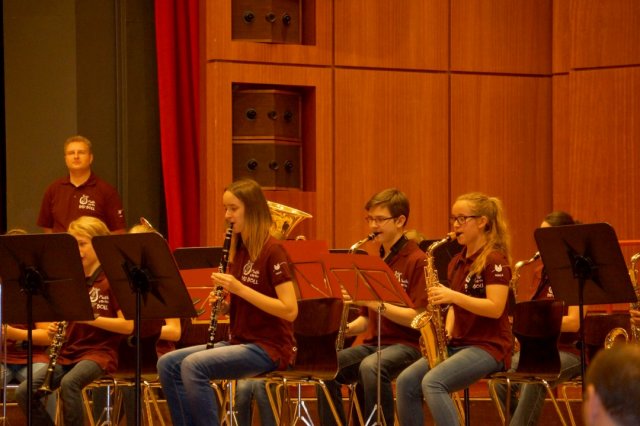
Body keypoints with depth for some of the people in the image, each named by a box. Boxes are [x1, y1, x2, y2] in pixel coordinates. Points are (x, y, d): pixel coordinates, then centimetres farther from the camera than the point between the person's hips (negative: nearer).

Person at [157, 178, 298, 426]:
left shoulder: (272, 251, -11)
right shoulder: (238, 250, 12)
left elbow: (290, 310, -19)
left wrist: (239, 288, -21)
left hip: (270, 347, -8)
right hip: (240, 341, 8)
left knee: (193, 366, -27)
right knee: (168, 364, -6)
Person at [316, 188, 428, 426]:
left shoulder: (417, 261, -6)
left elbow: (418, 318, -15)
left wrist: (375, 302, -23)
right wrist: (347, 328, -1)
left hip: (405, 344, -7)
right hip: (373, 343, 7)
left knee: (370, 367, -37)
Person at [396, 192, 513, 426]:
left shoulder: (495, 259, -9)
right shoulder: (457, 262, 15)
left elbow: (495, 308, -19)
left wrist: (453, 295, -25)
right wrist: (447, 332, 1)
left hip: (488, 347, -8)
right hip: (458, 344, 8)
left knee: (432, 382, -28)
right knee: (406, 382, -8)